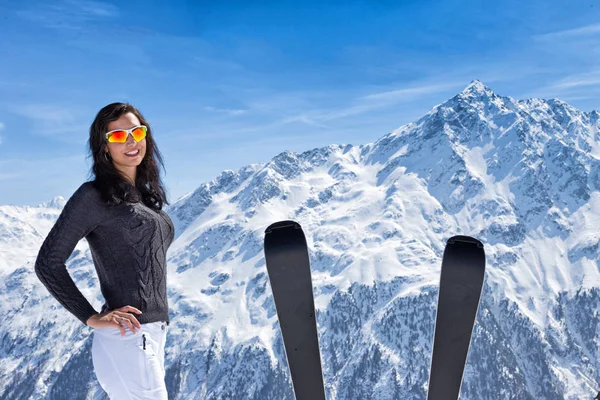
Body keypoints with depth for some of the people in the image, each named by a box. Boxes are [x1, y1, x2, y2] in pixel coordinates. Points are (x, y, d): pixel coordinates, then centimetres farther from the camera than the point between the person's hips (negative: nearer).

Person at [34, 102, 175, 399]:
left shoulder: (146, 194, 13)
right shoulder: (94, 196, -8)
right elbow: (48, 264, -11)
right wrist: (92, 318, -12)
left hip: (155, 332, 7)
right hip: (128, 337, -7)